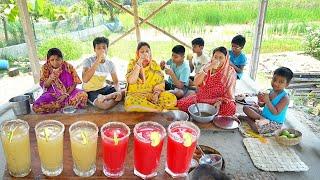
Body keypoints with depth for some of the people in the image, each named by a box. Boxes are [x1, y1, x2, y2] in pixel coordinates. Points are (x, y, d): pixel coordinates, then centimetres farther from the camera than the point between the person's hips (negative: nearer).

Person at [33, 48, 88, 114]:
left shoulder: (68, 66, -8)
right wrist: (50, 78, -25)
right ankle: (67, 104, -15)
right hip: (52, 94, 2)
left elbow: (74, 83, -5)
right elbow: (44, 86, -4)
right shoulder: (45, 68, -5)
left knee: (83, 95, -32)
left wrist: (66, 94, -17)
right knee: (36, 107, -26)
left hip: (68, 92, -1)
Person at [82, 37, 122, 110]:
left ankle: (104, 97, -12)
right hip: (91, 91, -6)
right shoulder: (88, 61, -16)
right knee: (105, 105, -36)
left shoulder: (110, 63, -3)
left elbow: (116, 82, 1)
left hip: (104, 88, 6)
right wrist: (98, 61, -35)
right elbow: (85, 80, -33)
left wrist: (119, 92, -23)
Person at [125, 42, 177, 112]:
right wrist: (139, 64, -17)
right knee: (130, 102, -37)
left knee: (172, 98, -24)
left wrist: (156, 93, -20)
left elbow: (160, 82, 0)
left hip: (152, 94, 1)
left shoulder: (155, 65, 5)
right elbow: (131, 81, -16)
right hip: (136, 94, -1)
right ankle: (159, 109, -21)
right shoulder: (133, 63, 0)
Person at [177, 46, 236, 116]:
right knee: (181, 103, -19)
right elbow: (196, 83, -10)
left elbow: (229, 93, -6)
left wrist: (220, 102, -24)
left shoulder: (230, 71, -4)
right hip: (202, 97, 2)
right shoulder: (207, 66, 3)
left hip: (220, 100, -1)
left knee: (231, 108, -35)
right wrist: (207, 69, -20)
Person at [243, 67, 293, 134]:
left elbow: (275, 112, -26)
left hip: (275, 123, -8)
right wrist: (261, 102, -12)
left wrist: (267, 101, -35)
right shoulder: (272, 91, 2)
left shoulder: (285, 98, -20)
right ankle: (261, 118, -11)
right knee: (246, 108, -1)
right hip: (264, 115, 8)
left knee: (256, 127, -35)